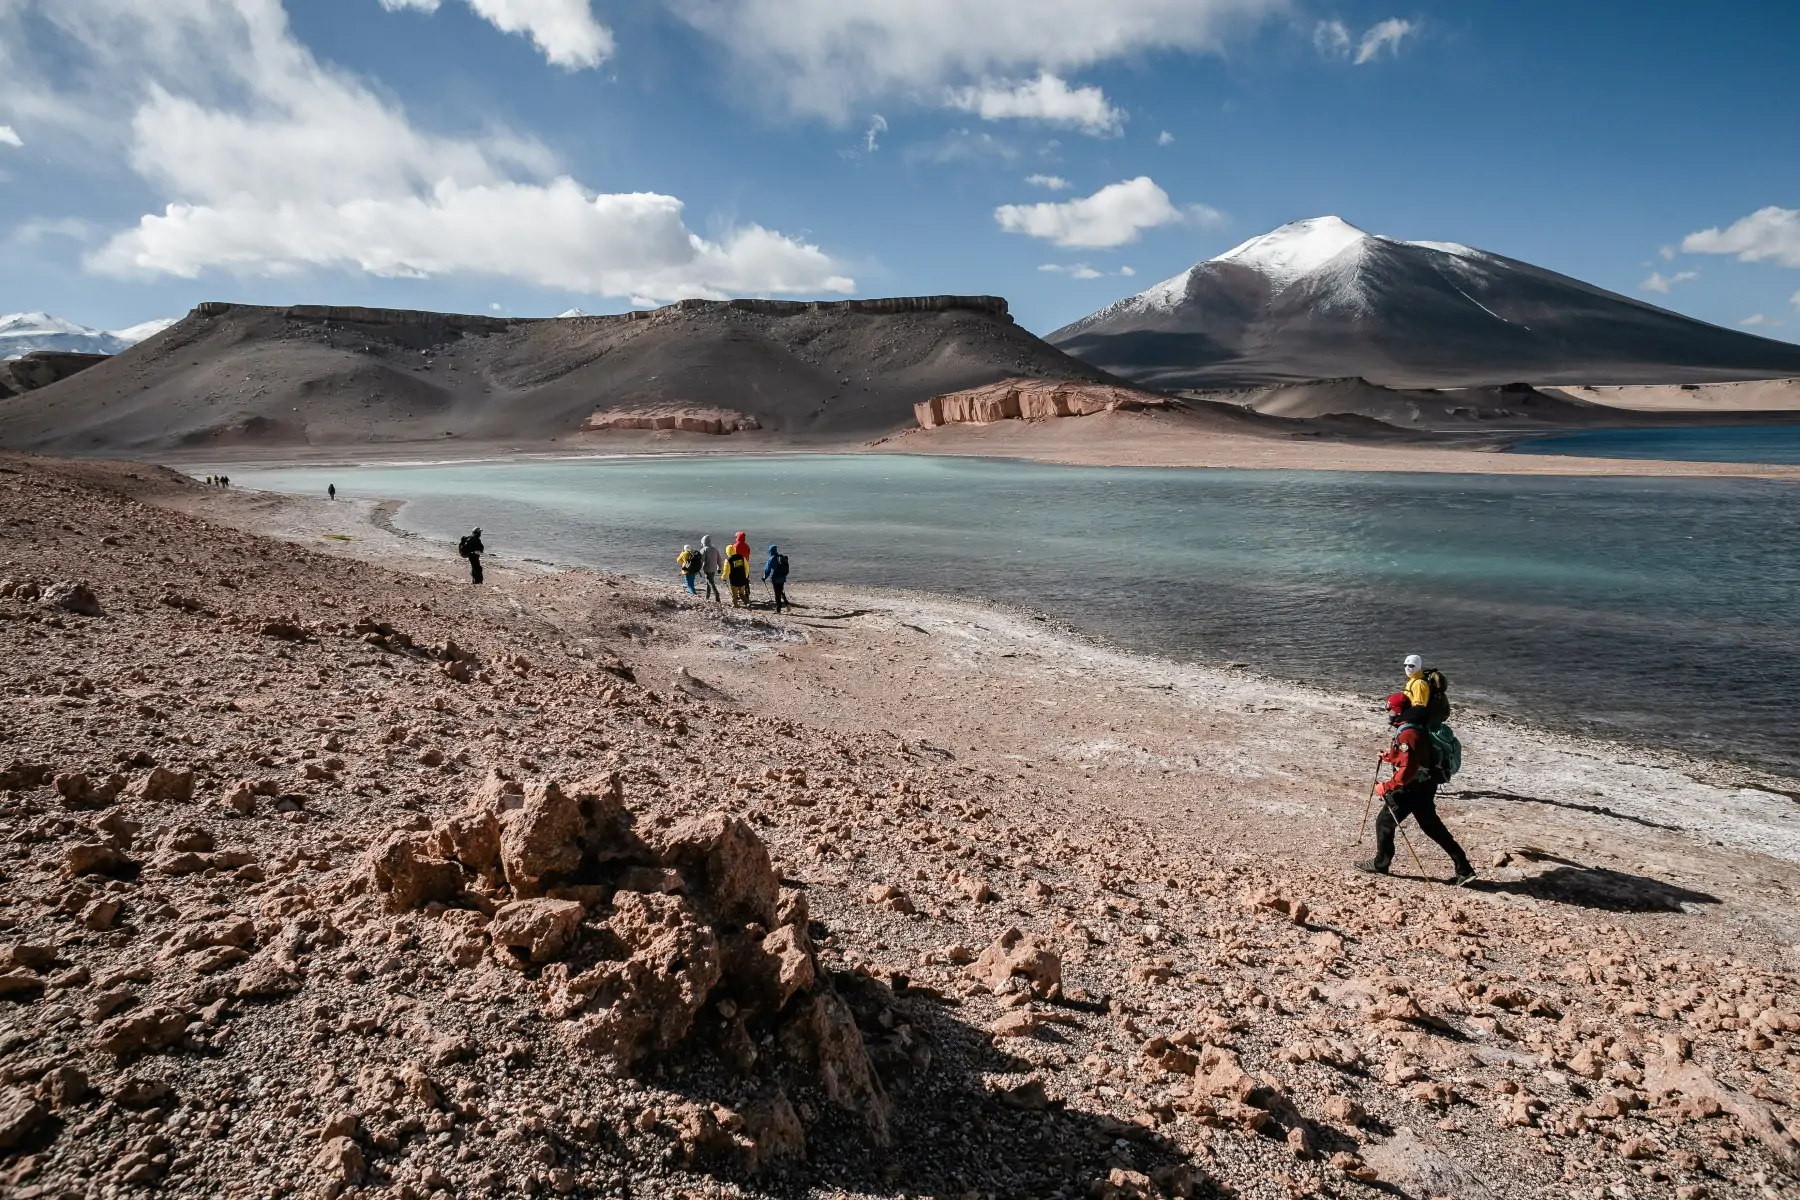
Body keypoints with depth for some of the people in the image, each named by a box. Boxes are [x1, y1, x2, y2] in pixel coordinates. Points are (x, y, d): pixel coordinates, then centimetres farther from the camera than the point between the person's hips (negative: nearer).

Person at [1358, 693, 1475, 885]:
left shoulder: (1407, 734, -24)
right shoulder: (1415, 728, 8)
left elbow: (1407, 770, -30)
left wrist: (1387, 786, -25)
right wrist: (1389, 756, 23)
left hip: (1413, 788, -10)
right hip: (1424, 786, 10)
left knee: (1384, 822, 3)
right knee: (1432, 826, 18)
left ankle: (1380, 864, 16)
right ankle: (1464, 868, 20)